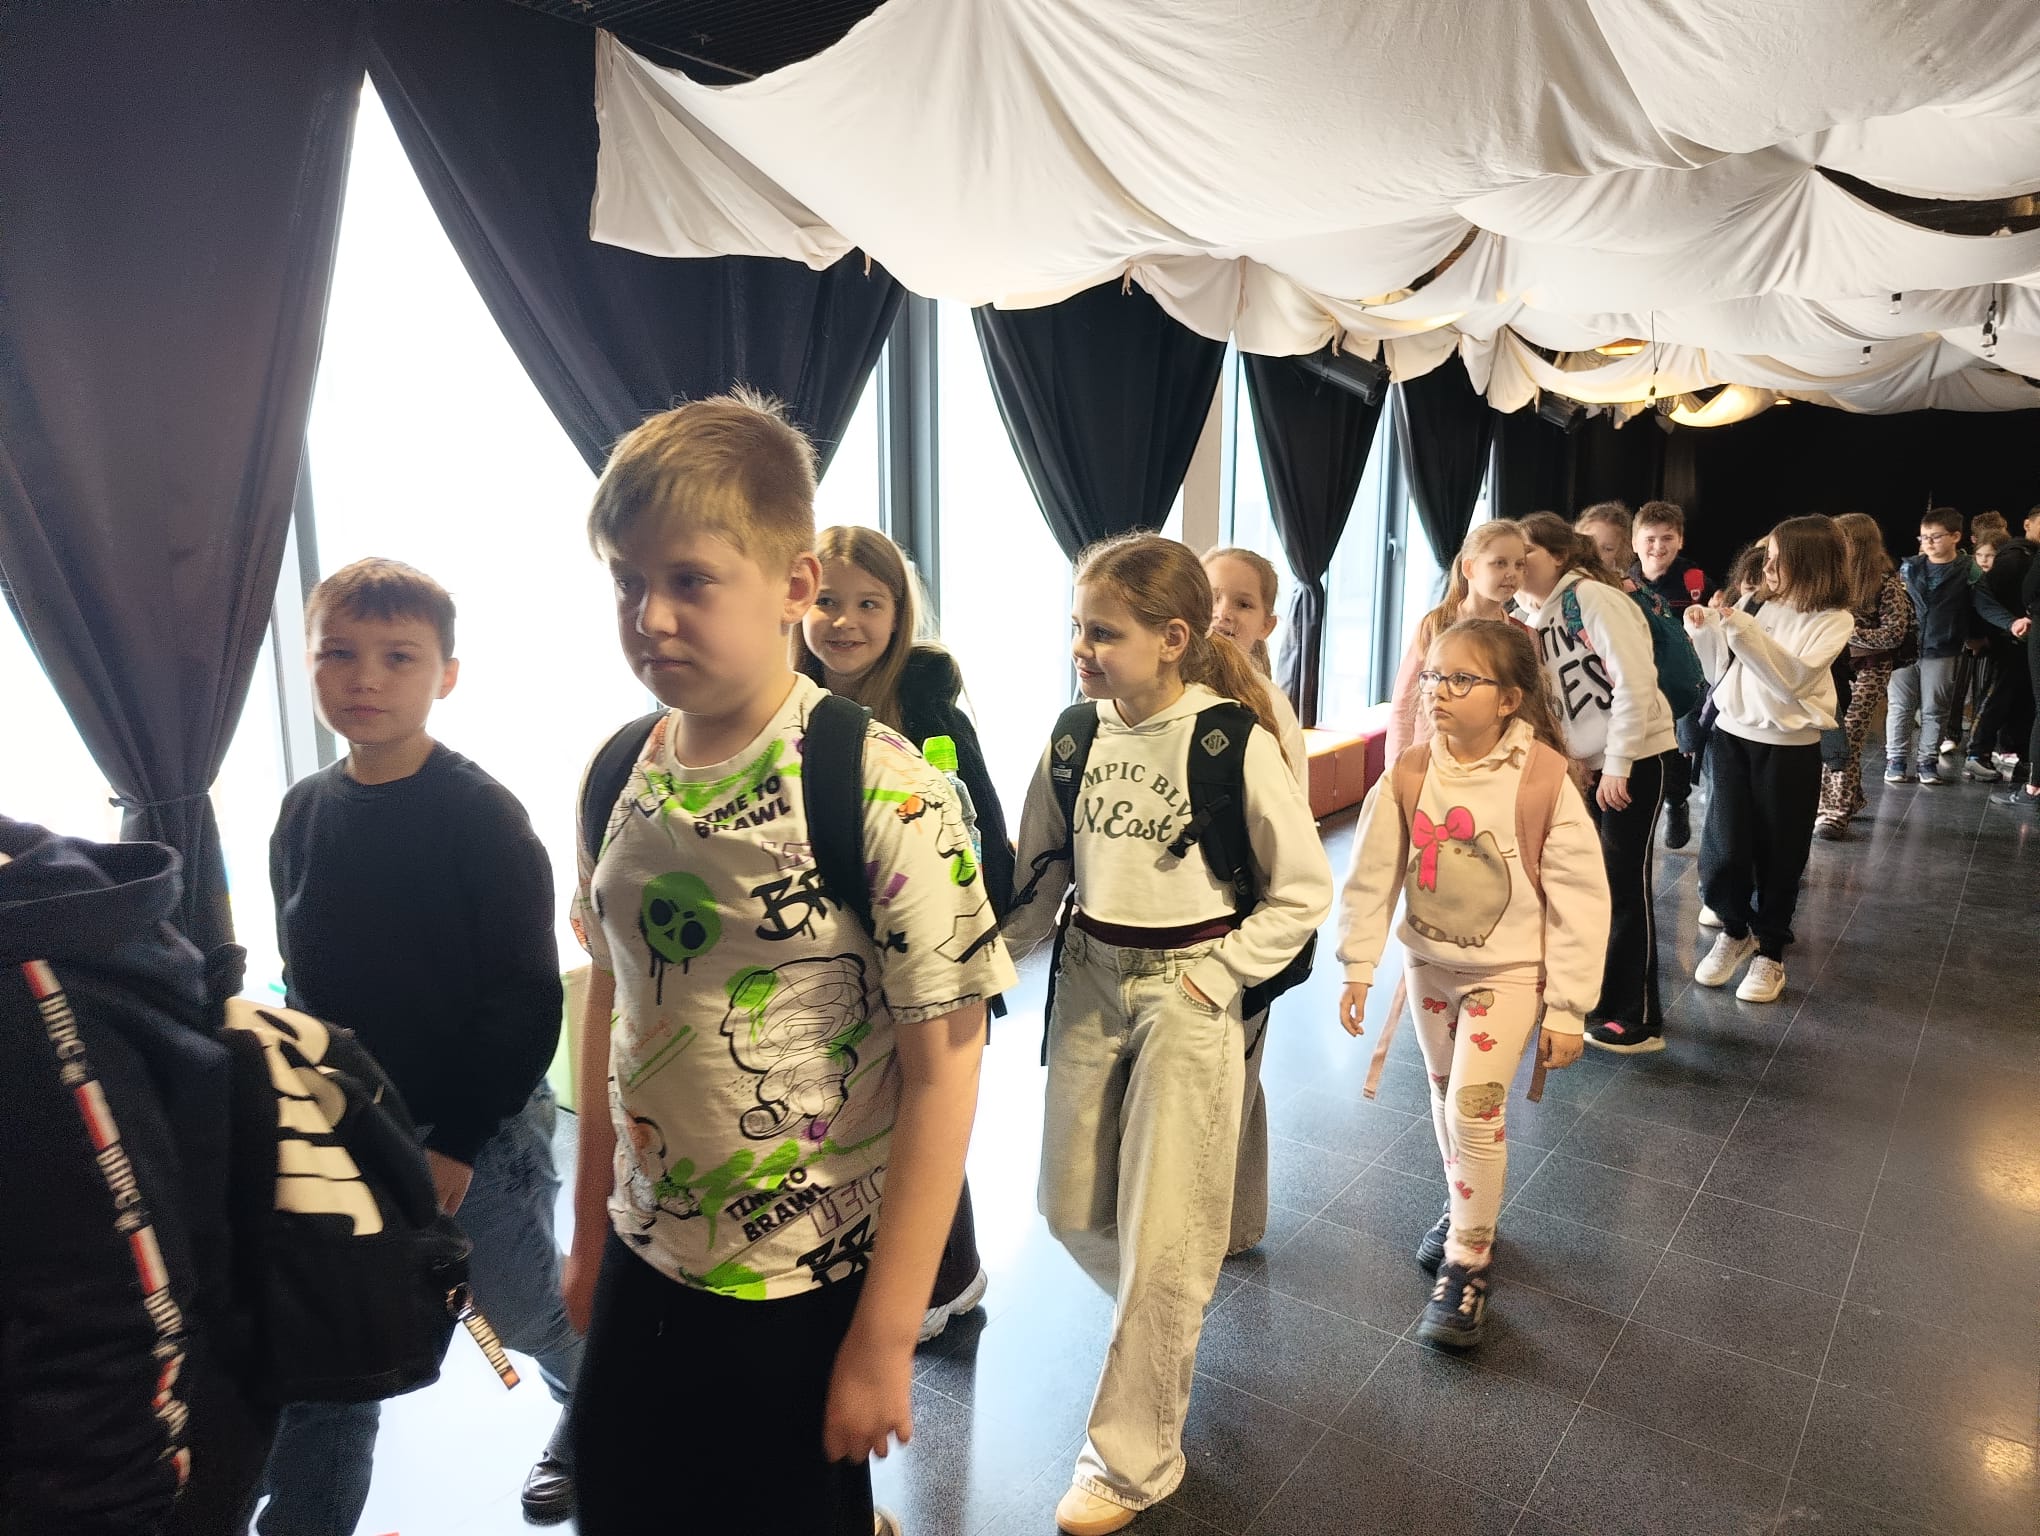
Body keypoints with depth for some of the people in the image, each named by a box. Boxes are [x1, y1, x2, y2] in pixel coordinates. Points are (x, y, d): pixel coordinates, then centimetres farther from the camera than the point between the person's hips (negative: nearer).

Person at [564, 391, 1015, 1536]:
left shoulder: (883, 792, -21)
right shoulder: (622, 775, -3)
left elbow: (943, 1068, -18)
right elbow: (610, 1007, 7)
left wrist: (884, 1339, -13)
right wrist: (591, 1233, 12)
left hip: (805, 1298, -5)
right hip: (644, 1271, 6)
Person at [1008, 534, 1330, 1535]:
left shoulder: (1235, 740, -16)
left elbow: (1304, 889, -8)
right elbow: (1039, 869, 7)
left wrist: (1214, 974, -12)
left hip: (1186, 993, -5)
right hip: (1088, 983, 6)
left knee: (1162, 1235, 4)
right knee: (1071, 1208, 16)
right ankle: (1164, 1324, 49)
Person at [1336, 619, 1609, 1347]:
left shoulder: (1544, 781, -19)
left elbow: (1580, 899, -14)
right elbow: (1372, 873, -3)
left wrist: (1567, 1008, -12)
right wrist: (1358, 966, -3)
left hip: (1509, 970, -4)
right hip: (1430, 962, 4)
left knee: (1475, 1102, -13)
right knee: (1446, 1096, 18)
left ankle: (1467, 1264, 5)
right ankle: (1465, 1207, 43)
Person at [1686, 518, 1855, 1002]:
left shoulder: (1833, 619, -6)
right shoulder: (1757, 604, 4)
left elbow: (1792, 677, -19)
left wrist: (1745, 632, -26)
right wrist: (1706, 631, -4)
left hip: (1789, 748, -3)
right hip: (1732, 735, 3)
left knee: (1778, 853, 6)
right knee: (1722, 847, 2)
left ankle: (1770, 952, 23)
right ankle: (1734, 930, 27)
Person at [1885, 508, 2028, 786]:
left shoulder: (1968, 572, -2)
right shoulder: (1909, 567, 4)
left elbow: (1986, 605, -3)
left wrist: (2011, 623, -18)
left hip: (1942, 653, -1)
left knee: (1934, 711, 7)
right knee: (1900, 707, 5)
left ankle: (1928, 761, 17)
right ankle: (1896, 760, 13)